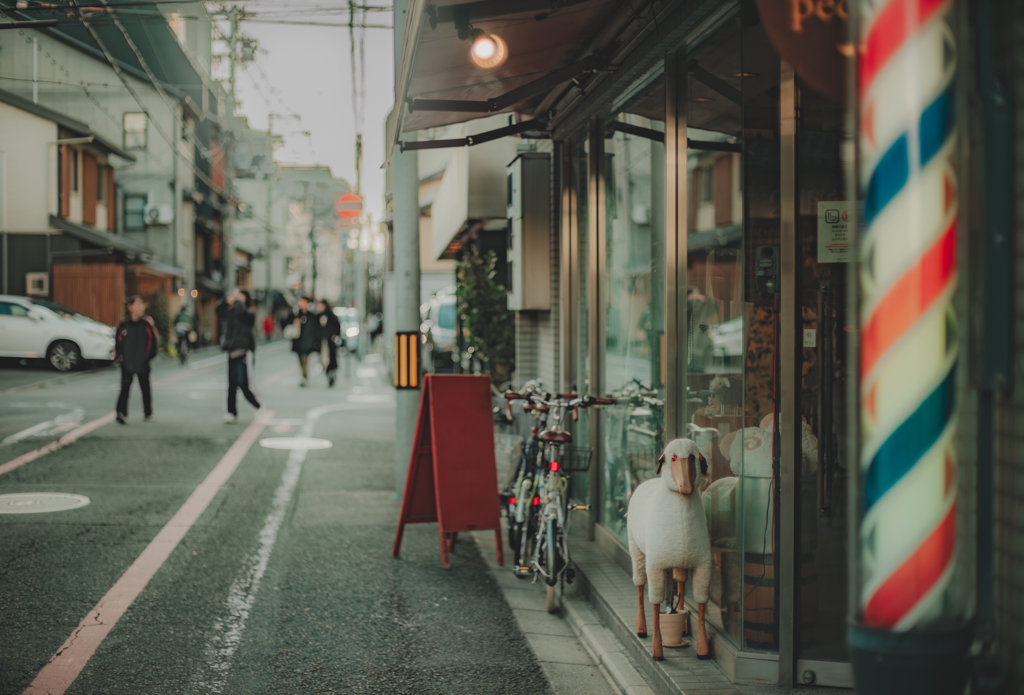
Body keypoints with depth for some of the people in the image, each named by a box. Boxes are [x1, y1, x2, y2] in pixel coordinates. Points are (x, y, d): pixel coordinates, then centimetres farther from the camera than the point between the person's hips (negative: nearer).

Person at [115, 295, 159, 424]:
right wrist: (118, 355, -1)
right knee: (125, 388, -5)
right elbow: (118, 341, 6)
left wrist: (149, 355, -3)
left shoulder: (147, 323, -3)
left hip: (142, 364, 0)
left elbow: (152, 341, 1)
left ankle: (148, 413, 25)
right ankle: (121, 415, -7)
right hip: (127, 364, 0)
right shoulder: (124, 324, -1)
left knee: (145, 388, 12)